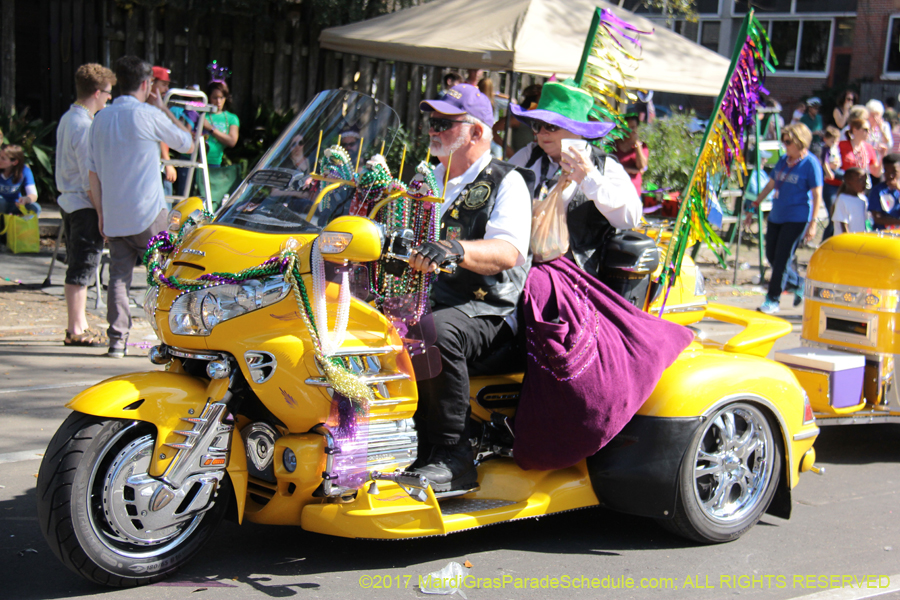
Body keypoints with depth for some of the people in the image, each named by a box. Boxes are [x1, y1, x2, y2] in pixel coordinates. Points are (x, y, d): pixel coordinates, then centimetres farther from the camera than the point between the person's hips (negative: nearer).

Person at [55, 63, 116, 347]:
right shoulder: (85, 125, -17)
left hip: (68, 201, 10)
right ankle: (76, 331, -1)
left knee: (78, 264, 15)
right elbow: (90, 176, -19)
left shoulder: (67, 119, 13)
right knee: (83, 265, -5)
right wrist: (101, 214, -17)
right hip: (84, 205, -10)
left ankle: (78, 325, 23)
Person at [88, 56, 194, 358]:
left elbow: (93, 172, 11)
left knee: (118, 275, 6)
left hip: (114, 216, 5)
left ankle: (117, 339, 3)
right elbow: (187, 143, 4)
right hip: (147, 213, -5)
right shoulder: (148, 115, -8)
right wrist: (163, 108, 11)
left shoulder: (101, 118, 10)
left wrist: (102, 212, 16)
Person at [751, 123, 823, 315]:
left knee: (782, 259, -7)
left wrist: (812, 223, -15)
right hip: (776, 216, 8)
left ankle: (773, 301, 1)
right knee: (772, 256, 10)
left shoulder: (811, 164, -10)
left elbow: (817, 195, -11)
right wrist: (755, 204, 17)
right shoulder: (783, 161, 11)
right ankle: (799, 285, 30)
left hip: (797, 219, -8)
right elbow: (771, 184, 22)